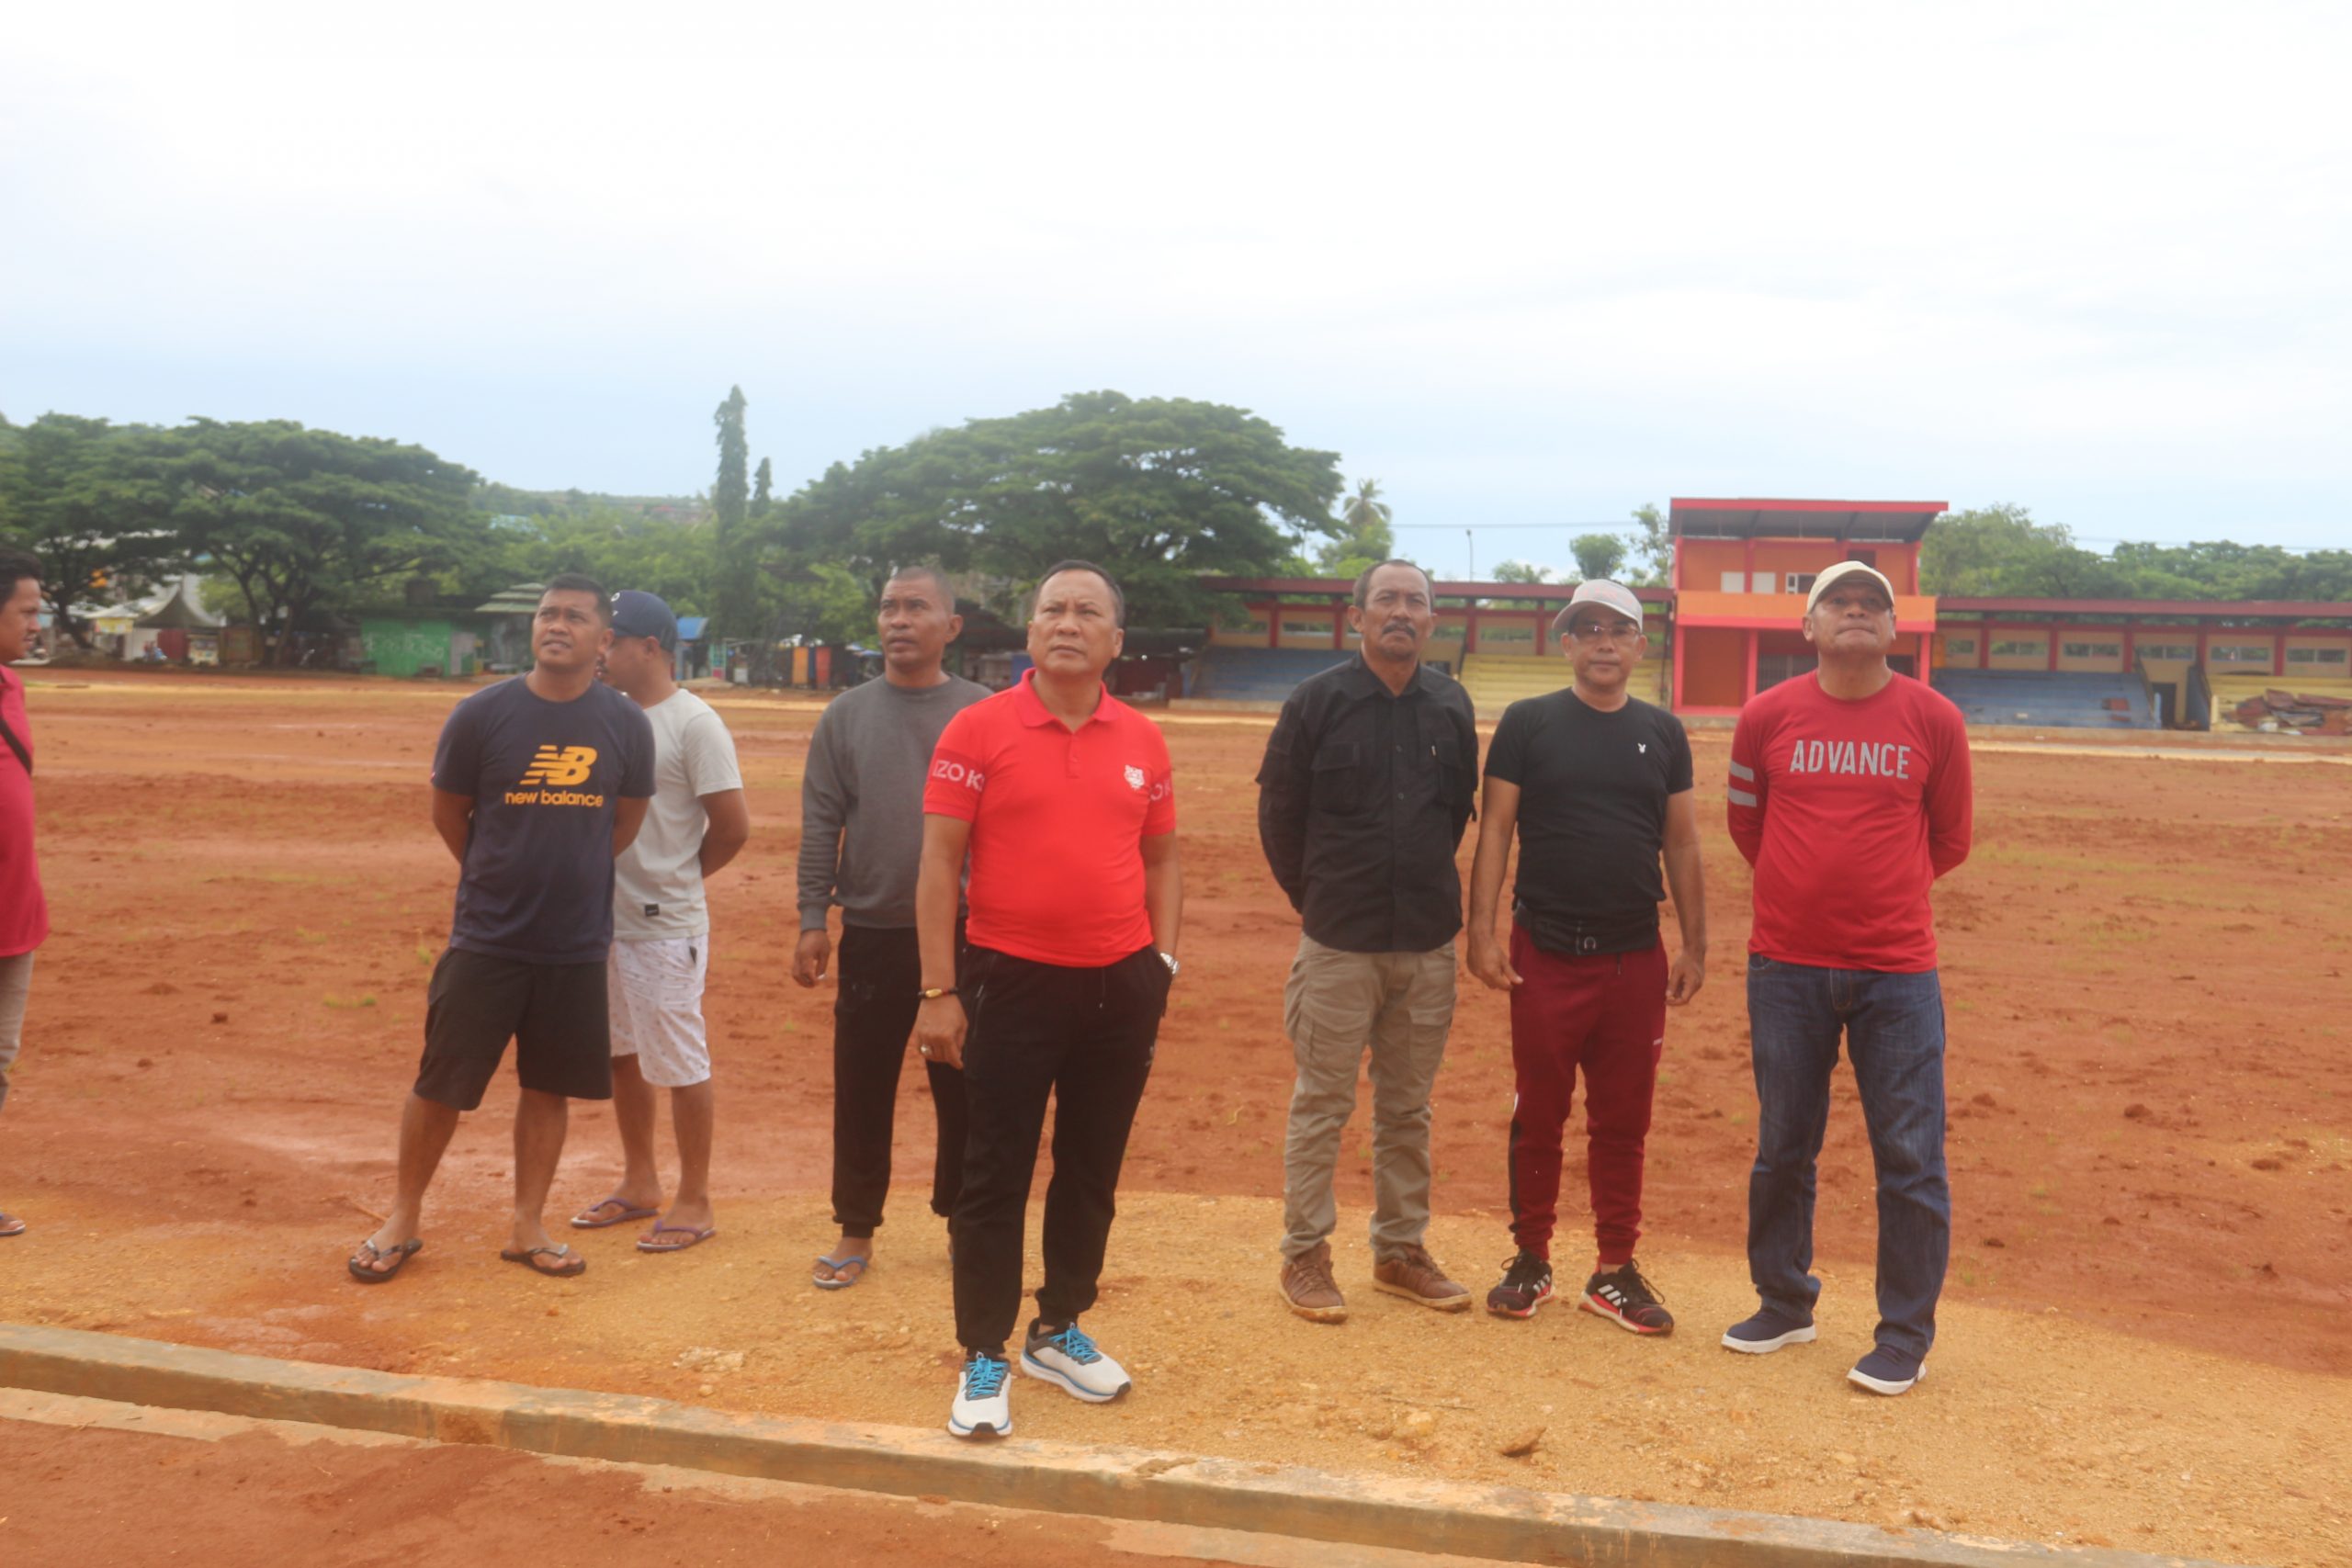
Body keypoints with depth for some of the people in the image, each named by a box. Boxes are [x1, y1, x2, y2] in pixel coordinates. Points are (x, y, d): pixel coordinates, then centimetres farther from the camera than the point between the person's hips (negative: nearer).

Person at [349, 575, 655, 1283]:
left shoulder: (628, 724, -3)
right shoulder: (481, 714, -8)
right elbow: (448, 813, 5)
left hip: (578, 947, 2)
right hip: (485, 940, -2)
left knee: (549, 1088, 11)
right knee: (440, 1084, 4)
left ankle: (527, 1228, 25)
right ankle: (403, 1220, 23)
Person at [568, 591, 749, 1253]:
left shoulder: (694, 724, -13)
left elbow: (733, 826, -14)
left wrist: (676, 877, -1)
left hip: (665, 926, -8)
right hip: (605, 918, 8)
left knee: (680, 1063, 1)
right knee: (622, 1055, 17)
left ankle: (695, 1201, 12)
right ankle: (639, 1183, 32)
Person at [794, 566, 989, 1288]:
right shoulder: (846, 715, 5)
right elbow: (820, 824, 4)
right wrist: (812, 920, -2)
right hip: (872, 934, 1)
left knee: (963, 1091, 9)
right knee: (862, 1092, 8)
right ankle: (856, 1233, 21)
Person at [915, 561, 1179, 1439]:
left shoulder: (1141, 741, 5)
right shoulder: (979, 730, -5)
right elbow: (939, 864, -7)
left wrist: (1163, 958, 4)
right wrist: (938, 992, -11)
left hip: (1120, 987, 4)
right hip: (1012, 980, -3)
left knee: (1092, 1171, 14)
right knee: (997, 1176, 4)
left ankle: (1058, 1333, 32)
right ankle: (984, 1359, 17)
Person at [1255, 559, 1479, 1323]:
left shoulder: (1453, 705, 7)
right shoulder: (1317, 701, -4)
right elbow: (1279, 810, 1)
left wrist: (1427, 886, 11)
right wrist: (1315, 898, 5)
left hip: (1428, 942, 4)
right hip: (1340, 942, -4)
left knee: (1408, 1106, 12)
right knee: (1322, 1102, 2)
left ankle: (1400, 1250, 24)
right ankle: (1304, 1256, 13)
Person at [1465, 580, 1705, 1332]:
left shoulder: (1664, 733, 9)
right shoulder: (1527, 722, 0)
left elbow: (1682, 845, 11)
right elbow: (1495, 829, -2)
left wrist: (1695, 946, 8)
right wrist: (1481, 931, -10)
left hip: (1636, 959, 3)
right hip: (1545, 953, -2)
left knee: (1623, 1121, 9)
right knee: (1538, 1115, 7)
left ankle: (1615, 1271, 21)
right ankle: (1531, 1261, 21)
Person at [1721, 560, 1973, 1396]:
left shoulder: (1934, 719, -1)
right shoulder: (1767, 715, 0)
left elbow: (1949, 839, 10)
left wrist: (1879, 889, 10)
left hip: (1896, 968, -1)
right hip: (1785, 963, 1)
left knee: (1910, 1156, 2)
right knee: (1782, 1146, 13)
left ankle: (1906, 1334, 16)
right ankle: (1784, 1303, 30)